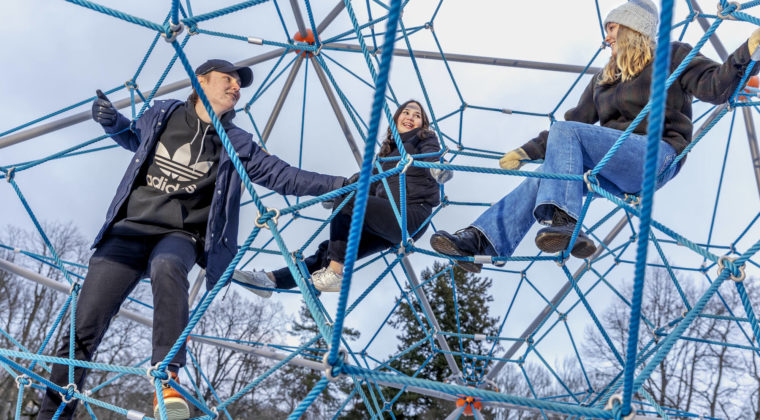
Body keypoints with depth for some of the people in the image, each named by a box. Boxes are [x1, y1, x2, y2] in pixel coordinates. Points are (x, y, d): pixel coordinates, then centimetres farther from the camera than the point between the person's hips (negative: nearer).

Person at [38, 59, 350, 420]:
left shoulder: (236, 144, 7)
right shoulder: (162, 114, 9)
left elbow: (283, 176, 6)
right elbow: (135, 139, 29)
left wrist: (337, 184, -1)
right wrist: (112, 122, 9)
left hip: (179, 235, -1)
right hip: (130, 227, 2)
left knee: (167, 267, -40)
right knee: (82, 329, -8)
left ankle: (168, 383, -47)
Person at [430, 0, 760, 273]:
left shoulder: (671, 56, 8)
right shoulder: (604, 79, 26)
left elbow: (715, 87, -6)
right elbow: (576, 119, 24)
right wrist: (524, 152, 18)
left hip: (656, 156, -6)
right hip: (618, 171, 7)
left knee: (565, 132, -25)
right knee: (543, 176, -14)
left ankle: (564, 223, -42)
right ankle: (478, 241, -27)